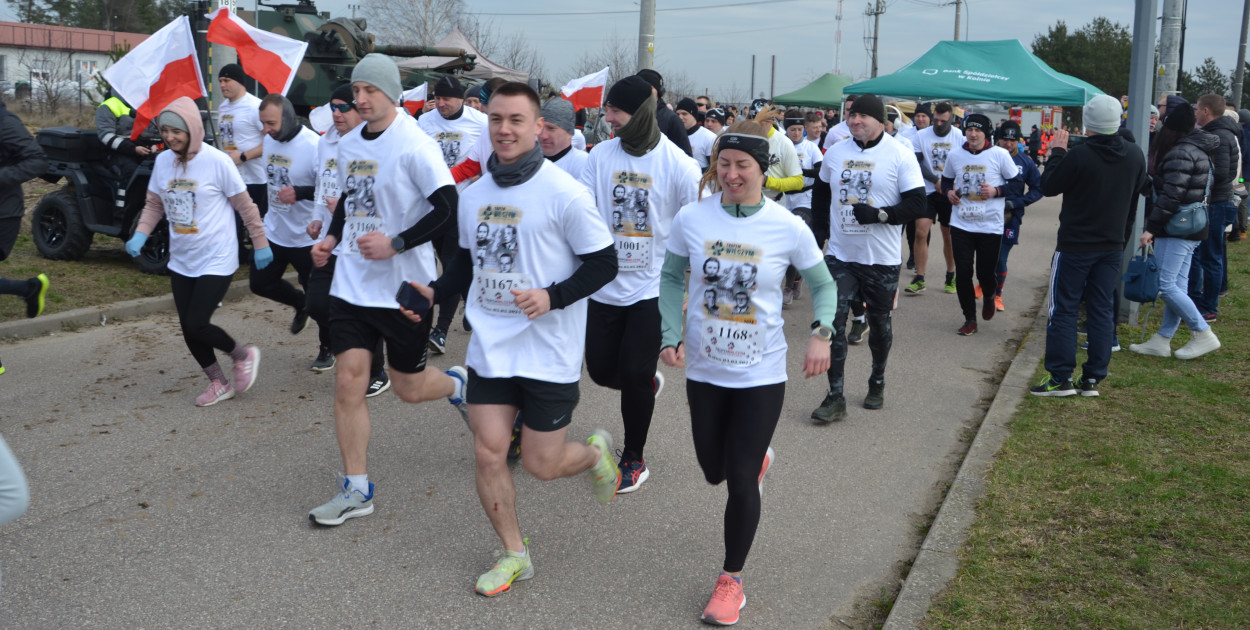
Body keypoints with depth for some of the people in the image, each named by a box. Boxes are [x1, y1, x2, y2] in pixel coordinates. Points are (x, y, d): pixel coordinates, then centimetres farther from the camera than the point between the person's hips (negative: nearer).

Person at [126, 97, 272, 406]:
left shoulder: (217, 162, -15)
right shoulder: (162, 161, 1)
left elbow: (245, 206, -7)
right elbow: (154, 204, 11)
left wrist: (261, 245, -2)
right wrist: (140, 234, -5)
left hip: (217, 261, -6)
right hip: (181, 262, 6)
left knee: (197, 325, -11)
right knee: (188, 328, 9)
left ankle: (244, 355, 17)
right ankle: (218, 384, 27)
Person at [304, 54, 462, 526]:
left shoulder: (414, 145, -14)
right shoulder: (348, 144, 8)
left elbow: (449, 209, -19)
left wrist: (394, 244, -23)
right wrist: (331, 238, 8)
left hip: (404, 286, -6)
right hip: (352, 283, 6)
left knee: (407, 387, 6)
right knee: (348, 380, -1)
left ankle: (458, 386, 41)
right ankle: (356, 490, 10)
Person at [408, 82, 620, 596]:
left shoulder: (564, 194, -13)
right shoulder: (473, 195, 5)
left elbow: (603, 265, -9)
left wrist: (553, 296, -22)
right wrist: (433, 292, 0)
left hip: (549, 353, -5)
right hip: (490, 345, 5)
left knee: (541, 465, 3)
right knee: (488, 453, 3)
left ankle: (596, 452, 37)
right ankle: (514, 553, 24)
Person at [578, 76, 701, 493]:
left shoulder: (678, 165, -10)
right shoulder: (600, 156, -1)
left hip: (653, 288, -4)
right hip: (606, 284, 4)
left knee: (634, 374, -1)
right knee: (601, 369, 9)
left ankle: (633, 459, 20)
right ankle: (648, 384, 44)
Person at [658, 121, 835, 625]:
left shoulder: (787, 227, -12)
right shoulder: (692, 218, -9)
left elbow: (823, 285, 1)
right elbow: (672, 277, 5)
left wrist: (821, 333, -17)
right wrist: (672, 335, -7)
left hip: (761, 374, -3)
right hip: (704, 368, 3)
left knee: (741, 481, 1)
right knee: (713, 470, 17)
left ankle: (731, 579, 23)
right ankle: (759, 461, 54)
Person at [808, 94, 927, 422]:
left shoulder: (900, 155, -8)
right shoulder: (835, 152, 6)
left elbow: (917, 204, -11)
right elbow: (820, 192, 20)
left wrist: (879, 215, -24)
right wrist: (819, 229, 11)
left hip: (882, 259, -3)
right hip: (839, 254, 3)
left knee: (879, 323, 13)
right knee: (833, 321, -5)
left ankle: (877, 382, 36)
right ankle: (835, 397, 2)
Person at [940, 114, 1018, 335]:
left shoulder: (1000, 154, -6)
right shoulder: (955, 154, 3)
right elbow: (946, 179, 19)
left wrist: (997, 191, -16)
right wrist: (948, 191, -2)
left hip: (991, 225, -2)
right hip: (961, 224, 2)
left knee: (986, 273, 3)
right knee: (963, 273, -1)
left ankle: (989, 297, 40)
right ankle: (969, 319, 14)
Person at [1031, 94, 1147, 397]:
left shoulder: (1079, 155, -19)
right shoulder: (1135, 155, 2)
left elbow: (1048, 186, -7)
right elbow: (1135, 196, 13)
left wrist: (1058, 151, 3)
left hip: (1075, 245, -5)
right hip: (1113, 245, 6)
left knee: (1063, 310, 2)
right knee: (1102, 310, 9)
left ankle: (1060, 378, 2)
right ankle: (1093, 380, 12)